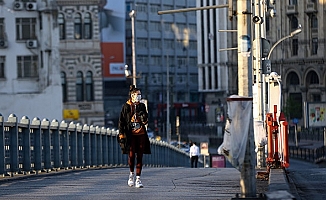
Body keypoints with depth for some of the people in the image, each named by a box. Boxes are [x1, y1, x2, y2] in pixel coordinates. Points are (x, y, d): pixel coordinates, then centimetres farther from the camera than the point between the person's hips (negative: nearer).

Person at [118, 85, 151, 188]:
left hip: (141, 134, 3)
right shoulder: (126, 106, 1)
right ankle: (132, 173, 18)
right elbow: (121, 121, 1)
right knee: (131, 155, -9)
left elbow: (146, 121, 18)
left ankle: (138, 178, 3)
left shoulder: (142, 106, 11)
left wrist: (144, 119, -6)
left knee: (139, 156, 0)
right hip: (130, 135, -3)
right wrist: (121, 134, -6)